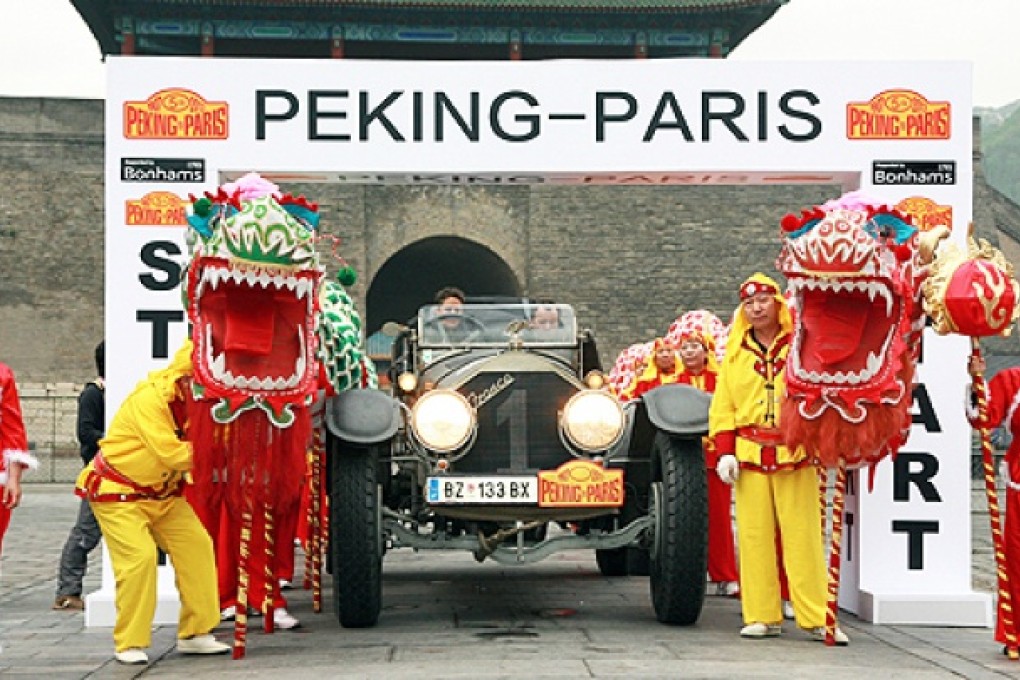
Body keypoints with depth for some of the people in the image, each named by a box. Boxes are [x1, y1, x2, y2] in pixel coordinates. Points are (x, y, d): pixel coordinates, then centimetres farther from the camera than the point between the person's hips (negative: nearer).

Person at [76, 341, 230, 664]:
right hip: (118, 492, -8)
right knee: (139, 556, -19)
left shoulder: (194, 402, -1)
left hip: (163, 493, 8)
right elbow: (172, 455, -33)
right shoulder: (149, 399, -26)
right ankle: (129, 644, -6)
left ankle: (194, 633, 7)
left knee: (197, 546, -2)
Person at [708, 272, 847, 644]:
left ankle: (817, 619, 0)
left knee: (804, 537, -3)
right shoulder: (735, 352, 13)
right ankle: (762, 617, 8)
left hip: (796, 455, -2)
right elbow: (722, 408, 12)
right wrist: (725, 452, 2)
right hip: (749, 454, 3)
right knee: (754, 537, 2)